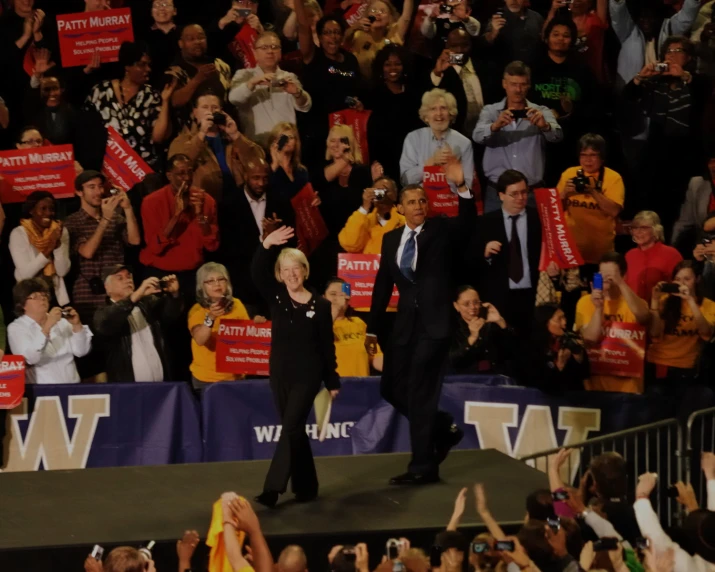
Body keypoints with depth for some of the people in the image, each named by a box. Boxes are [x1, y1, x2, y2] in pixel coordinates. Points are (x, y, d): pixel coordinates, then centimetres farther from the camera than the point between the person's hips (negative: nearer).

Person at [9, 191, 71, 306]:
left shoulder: (60, 231, 1)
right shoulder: (19, 233, -8)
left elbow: (63, 271, -5)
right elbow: (25, 273, -15)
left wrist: (58, 243, -18)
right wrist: (48, 250, -24)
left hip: (55, 295, 3)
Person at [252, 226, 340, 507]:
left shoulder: (320, 305, -5)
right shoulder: (277, 297, 2)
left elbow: (327, 346, -1)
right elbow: (257, 273, -14)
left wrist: (332, 382, 2)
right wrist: (266, 246, -31)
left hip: (307, 375, -4)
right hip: (280, 373, 4)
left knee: (291, 428, -11)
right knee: (294, 430, 10)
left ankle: (273, 488, -18)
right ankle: (306, 487, 20)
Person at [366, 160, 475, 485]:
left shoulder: (441, 230, -1)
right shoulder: (391, 239, 11)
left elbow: (467, 223, -22)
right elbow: (383, 284, 15)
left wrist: (461, 188, -37)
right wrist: (373, 329, 15)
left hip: (434, 323, -6)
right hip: (405, 322, 6)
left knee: (420, 392, -6)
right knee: (392, 389, 9)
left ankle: (423, 467, 2)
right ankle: (444, 430, 29)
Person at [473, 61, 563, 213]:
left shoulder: (540, 113, 4)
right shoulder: (490, 111, 4)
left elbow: (557, 135, -14)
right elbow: (478, 136, -15)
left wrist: (545, 126, -38)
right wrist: (496, 126, -37)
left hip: (532, 192, 0)